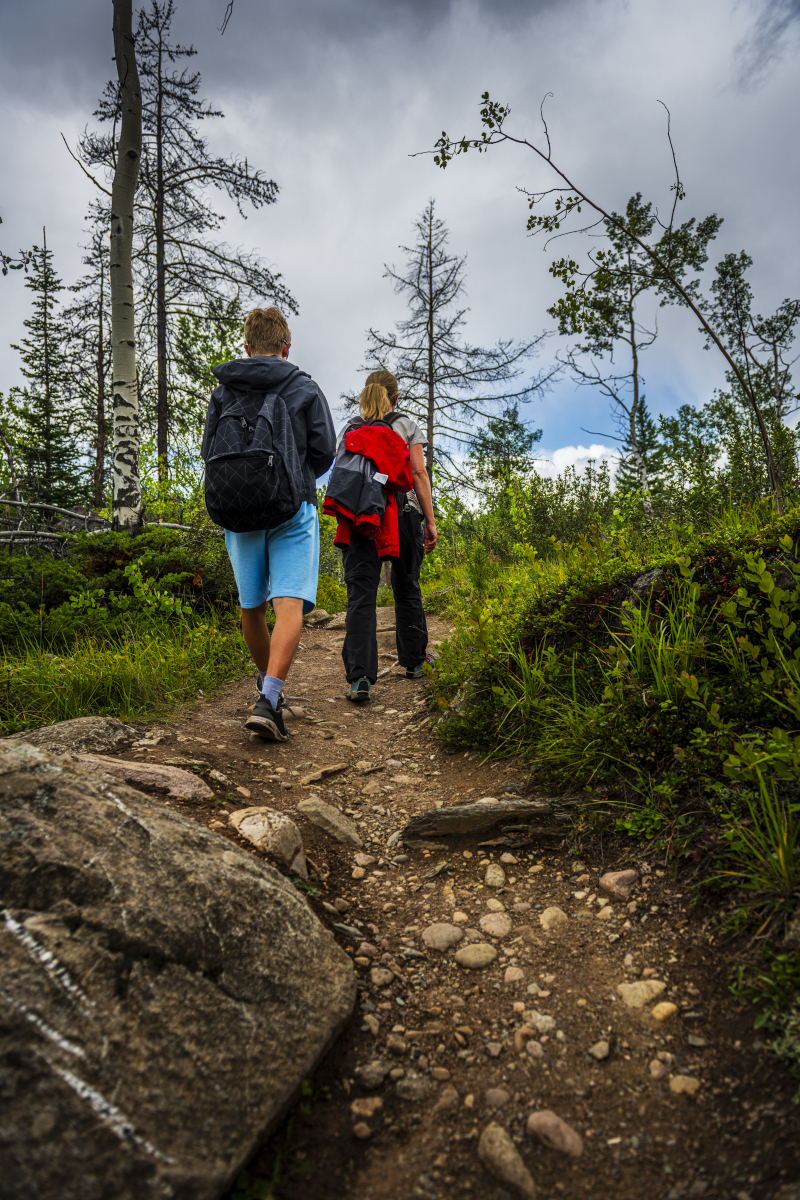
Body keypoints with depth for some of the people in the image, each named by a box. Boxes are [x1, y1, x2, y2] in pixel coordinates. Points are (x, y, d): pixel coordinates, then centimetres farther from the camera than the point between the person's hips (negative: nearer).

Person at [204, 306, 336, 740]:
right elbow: (324, 451, 0)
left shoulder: (223, 393, 9)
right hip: (292, 509, -3)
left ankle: (267, 683, 33)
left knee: (251, 607, 16)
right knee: (289, 607, -9)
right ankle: (267, 700, -24)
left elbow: (210, 453, 8)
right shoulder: (305, 389, 2)